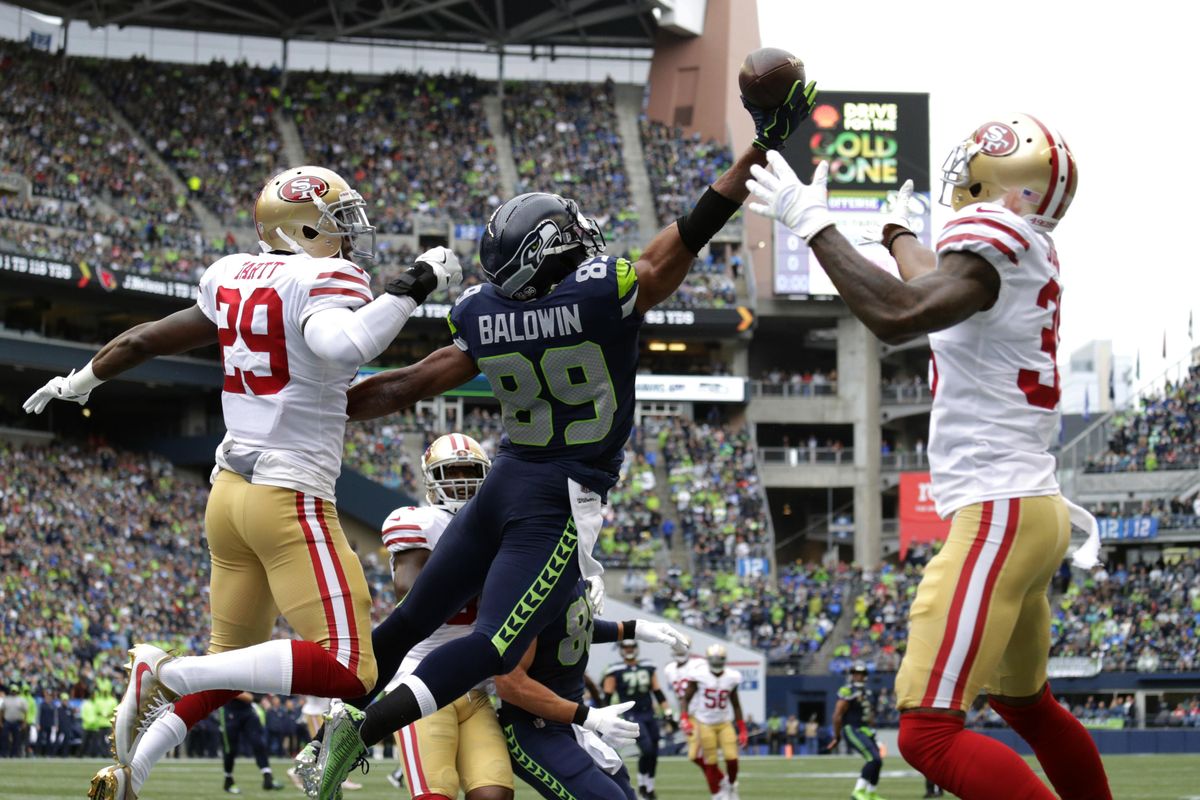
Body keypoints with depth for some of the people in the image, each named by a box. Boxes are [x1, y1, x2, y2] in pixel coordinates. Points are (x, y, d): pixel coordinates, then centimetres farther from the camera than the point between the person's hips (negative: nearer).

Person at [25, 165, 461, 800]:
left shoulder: (233, 278, 10)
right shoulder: (325, 282, -12)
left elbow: (142, 341, 21)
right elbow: (340, 347, -35)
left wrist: (79, 382, 37)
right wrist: (412, 287, -23)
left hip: (231, 489, 9)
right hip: (291, 501, -9)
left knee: (231, 661, 23)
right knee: (347, 672, -13)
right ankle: (169, 675, -18)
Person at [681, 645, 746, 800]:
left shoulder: (731, 678, -3)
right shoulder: (699, 676, -11)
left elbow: (735, 704, 8)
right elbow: (687, 698, -2)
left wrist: (742, 729, 8)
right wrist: (684, 717, -17)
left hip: (725, 724, 2)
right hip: (705, 724, -2)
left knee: (732, 758, -10)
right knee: (710, 763, -1)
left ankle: (731, 786, 19)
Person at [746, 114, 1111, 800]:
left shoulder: (996, 234, -14)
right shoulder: (1034, 254, 12)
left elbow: (898, 315, -30)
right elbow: (941, 291, 35)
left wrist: (813, 222, -19)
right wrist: (900, 235, 54)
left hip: (997, 514, -10)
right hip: (1034, 511, 10)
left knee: (930, 733, -15)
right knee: (1024, 702, 28)